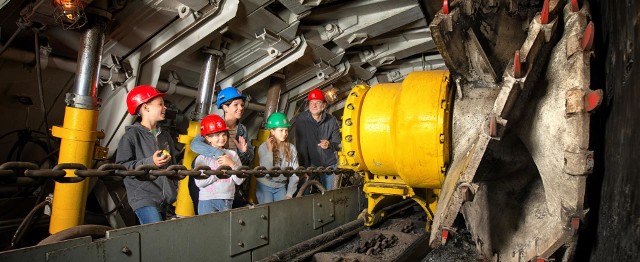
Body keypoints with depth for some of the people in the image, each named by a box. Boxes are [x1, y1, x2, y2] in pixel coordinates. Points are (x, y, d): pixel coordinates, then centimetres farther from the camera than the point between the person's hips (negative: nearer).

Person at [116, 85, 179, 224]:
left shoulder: (165, 136, 16)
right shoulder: (131, 135, -4)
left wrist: (173, 189, 17)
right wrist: (150, 162, -18)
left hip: (164, 199, 6)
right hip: (143, 198, -6)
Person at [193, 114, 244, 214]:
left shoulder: (232, 154, 4)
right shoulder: (203, 157, -3)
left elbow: (239, 180, 0)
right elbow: (199, 182, -15)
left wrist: (231, 164, -11)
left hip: (227, 201, 3)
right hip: (207, 201, -3)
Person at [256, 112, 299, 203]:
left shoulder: (291, 148, -7)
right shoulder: (263, 147, -14)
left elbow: (294, 173, -3)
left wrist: (289, 194, -7)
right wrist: (269, 150, -25)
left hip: (281, 187, 2)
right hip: (265, 186, -2)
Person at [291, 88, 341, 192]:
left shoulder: (332, 120, -4)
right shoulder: (301, 120, -12)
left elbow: (338, 143, 0)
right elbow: (301, 146, -14)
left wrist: (329, 144, -23)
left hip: (328, 164, 3)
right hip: (310, 163, -2)